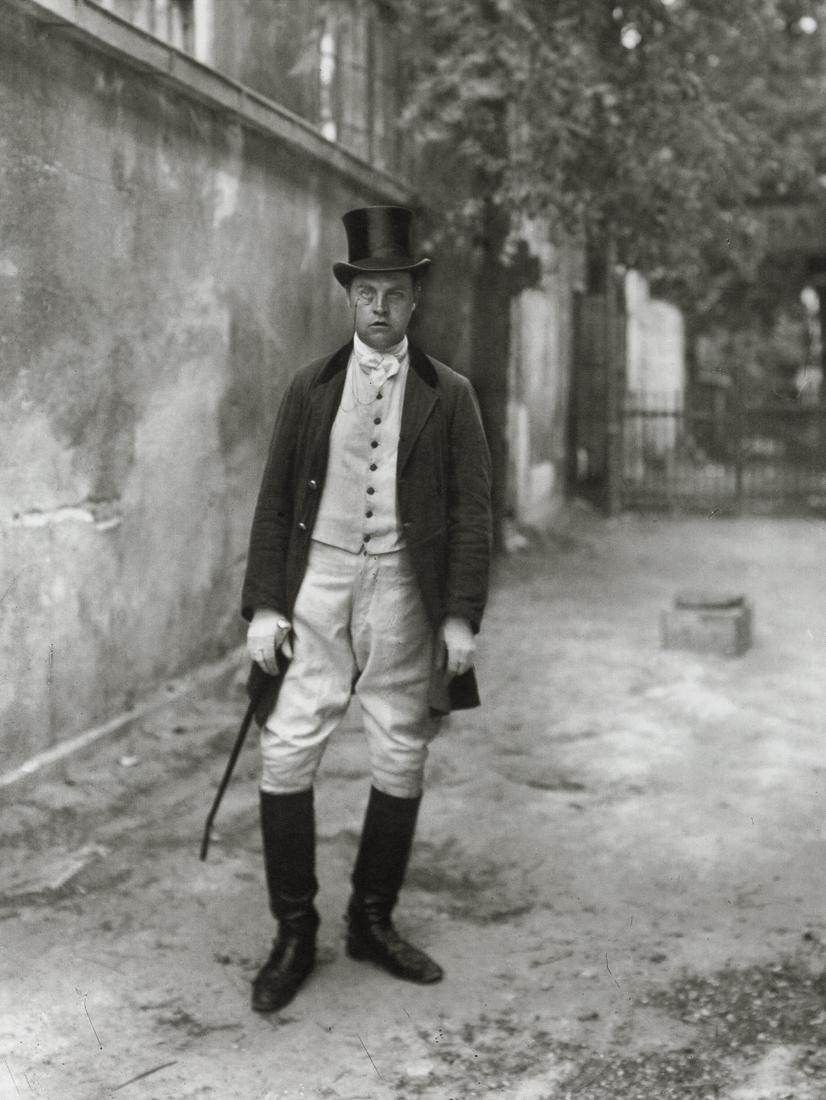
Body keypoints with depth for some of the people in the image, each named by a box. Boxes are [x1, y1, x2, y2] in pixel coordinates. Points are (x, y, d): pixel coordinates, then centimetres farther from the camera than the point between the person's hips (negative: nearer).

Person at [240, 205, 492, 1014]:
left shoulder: (448, 396, 4)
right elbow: (274, 501, 6)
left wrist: (461, 616, -8)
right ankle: (293, 933, 10)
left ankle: (372, 922, 24)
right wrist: (262, 605, -3)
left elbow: (471, 512, 1)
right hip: (317, 583, 0)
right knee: (285, 756, -4)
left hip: (403, 589, 0)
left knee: (400, 765, 6)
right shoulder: (310, 389, 7)